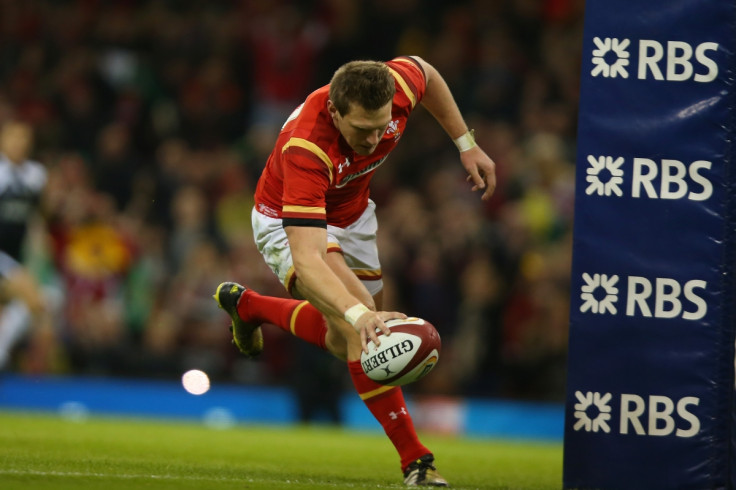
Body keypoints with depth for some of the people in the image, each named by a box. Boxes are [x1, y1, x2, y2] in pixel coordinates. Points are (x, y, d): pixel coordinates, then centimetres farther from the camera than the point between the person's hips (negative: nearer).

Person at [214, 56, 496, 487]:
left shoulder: (398, 86, -30)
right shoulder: (306, 148, -44)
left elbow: (425, 72, -1)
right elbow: (305, 259, -52)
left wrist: (467, 144, 0)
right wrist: (358, 313, -67)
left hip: (352, 213, 6)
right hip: (289, 222, -6)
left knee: (345, 343, 21)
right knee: (359, 328, -30)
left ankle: (247, 305, 46)